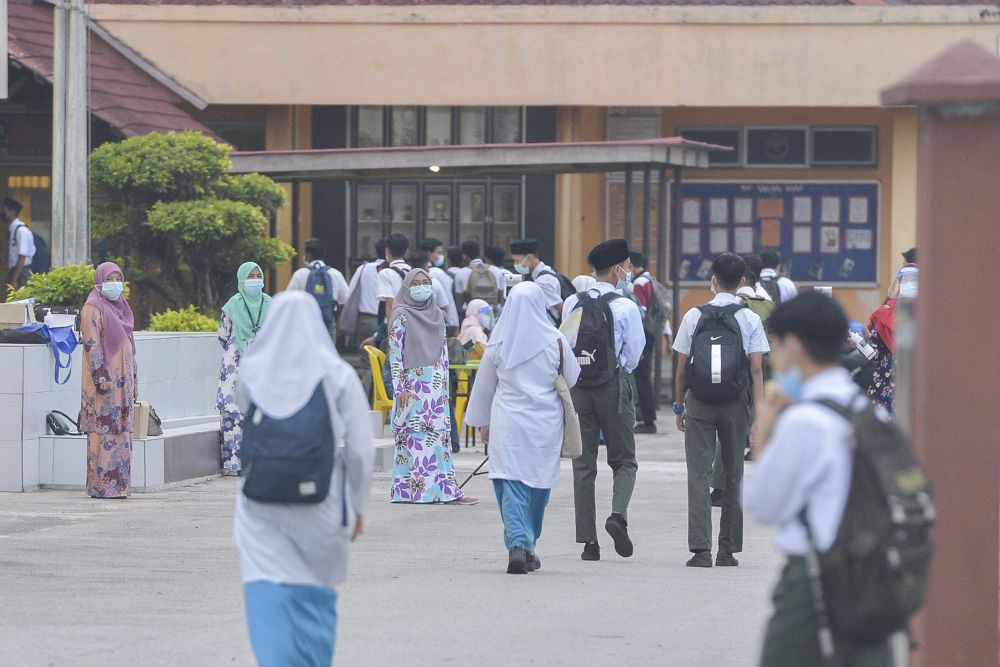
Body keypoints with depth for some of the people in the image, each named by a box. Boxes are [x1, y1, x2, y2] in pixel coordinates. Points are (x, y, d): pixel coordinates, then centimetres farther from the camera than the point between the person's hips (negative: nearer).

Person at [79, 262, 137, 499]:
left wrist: (133, 379, 19)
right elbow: (91, 343, -14)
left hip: (122, 377, 8)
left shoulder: (120, 306, 18)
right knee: (104, 430, -9)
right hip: (104, 377, -8)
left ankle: (119, 483, 9)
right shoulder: (93, 307, -7)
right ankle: (101, 485, -8)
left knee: (121, 431, 7)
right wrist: (101, 376, -21)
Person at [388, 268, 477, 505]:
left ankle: (446, 489, 0)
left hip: (436, 384, 5)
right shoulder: (401, 315, -3)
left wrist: (444, 382, 11)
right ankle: (410, 489, -2)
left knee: (440, 436, 1)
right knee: (413, 435, -5)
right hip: (412, 383, -5)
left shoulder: (437, 315, 14)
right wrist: (400, 388, -12)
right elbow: (394, 352, -7)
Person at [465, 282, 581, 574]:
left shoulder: (499, 343, 0)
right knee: (538, 481, 13)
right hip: (545, 423, 0)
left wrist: (483, 422, 20)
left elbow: (484, 385, 8)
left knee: (511, 484, -3)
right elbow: (572, 378, 7)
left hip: (507, 421, 0)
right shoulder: (555, 341, -4)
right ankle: (528, 546, 22)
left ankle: (517, 542, -21)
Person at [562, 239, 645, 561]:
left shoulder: (572, 304, 3)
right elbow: (634, 353, -4)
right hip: (615, 386, -3)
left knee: (583, 464, 6)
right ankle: (618, 514, -17)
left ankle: (588, 541, 3)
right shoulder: (625, 307, -9)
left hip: (578, 386, 3)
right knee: (624, 461, 9)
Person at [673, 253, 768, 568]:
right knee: (732, 475, 11)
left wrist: (679, 405, 12)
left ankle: (700, 549, -10)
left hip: (698, 403, 0)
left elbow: (682, 367, 2)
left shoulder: (694, 316, 1)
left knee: (699, 475, -1)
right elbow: (756, 370, -5)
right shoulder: (750, 319, -1)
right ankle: (728, 550, 13)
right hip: (736, 404, 1)